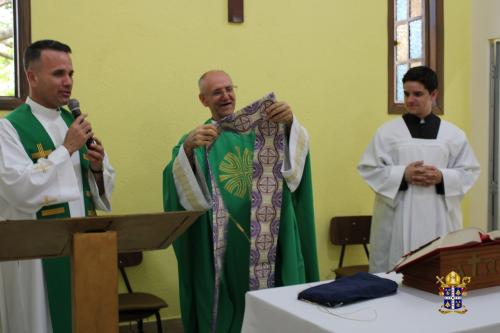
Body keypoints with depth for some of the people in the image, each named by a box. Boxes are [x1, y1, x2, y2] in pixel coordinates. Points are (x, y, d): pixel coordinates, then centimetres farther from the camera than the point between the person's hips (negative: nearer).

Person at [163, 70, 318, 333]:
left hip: (266, 240, 2)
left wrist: (289, 122, -27)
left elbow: (295, 155, -8)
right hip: (220, 246, -1)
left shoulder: (260, 130, 9)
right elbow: (179, 187, -12)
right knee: (224, 311, 7)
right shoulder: (195, 139, 3)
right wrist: (188, 149, -30)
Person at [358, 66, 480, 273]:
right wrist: (402, 175, -14)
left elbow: (469, 171, 8)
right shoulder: (387, 131, 2)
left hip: (439, 218, 2)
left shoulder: (453, 133, 8)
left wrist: (442, 177, -11)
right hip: (398, 216, -1)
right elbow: (368, 168, -1)